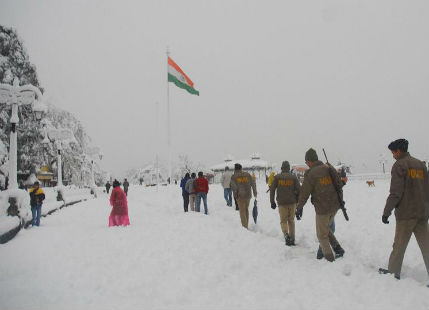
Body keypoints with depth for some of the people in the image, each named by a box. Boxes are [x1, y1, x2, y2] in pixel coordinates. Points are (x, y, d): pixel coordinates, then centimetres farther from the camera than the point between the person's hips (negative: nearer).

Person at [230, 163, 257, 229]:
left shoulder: (234, 177, -6)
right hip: (248, 195, 3)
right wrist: (255, 192, 19)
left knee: (242, 211, 4)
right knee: (246, 209, 18)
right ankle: (246, 225, 23)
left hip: (240, 196, -3)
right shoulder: (247, 174, 4)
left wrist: (235, 196, -2)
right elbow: (253, 184, 7)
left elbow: (234, 187, -13)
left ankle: (244, 227, 1)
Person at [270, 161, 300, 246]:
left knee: (283, 221, 7)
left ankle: (286, 234, -21)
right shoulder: (294, 177, 2)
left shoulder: (277, 177, 1)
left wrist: (272, 202, 6)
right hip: (292, 202, 1)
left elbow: (272, 189, -1)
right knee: (291, 220, 13)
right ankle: (292, 239, 13)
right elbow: (298, 190, 0)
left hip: (282, 203, -1)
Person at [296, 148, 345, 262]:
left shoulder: (310, 174, -15)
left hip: (322, 209, -6)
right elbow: (339, 184, 10)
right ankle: (338, 248, 17)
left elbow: (304, 193, -11)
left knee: (322, 235, 12)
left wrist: (299, 208, 0)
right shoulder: (329, 168, 2)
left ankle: (329, 257, 15)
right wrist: (339, 199, 24)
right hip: (335, 206, 6)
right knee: (326, 228, 27)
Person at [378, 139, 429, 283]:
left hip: (406, 213, -6)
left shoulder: (399, 165, -9)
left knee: (399, 245, 5)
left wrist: (386, 212, -10)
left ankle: (393, 272, 17)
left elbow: (396, 193, -15)